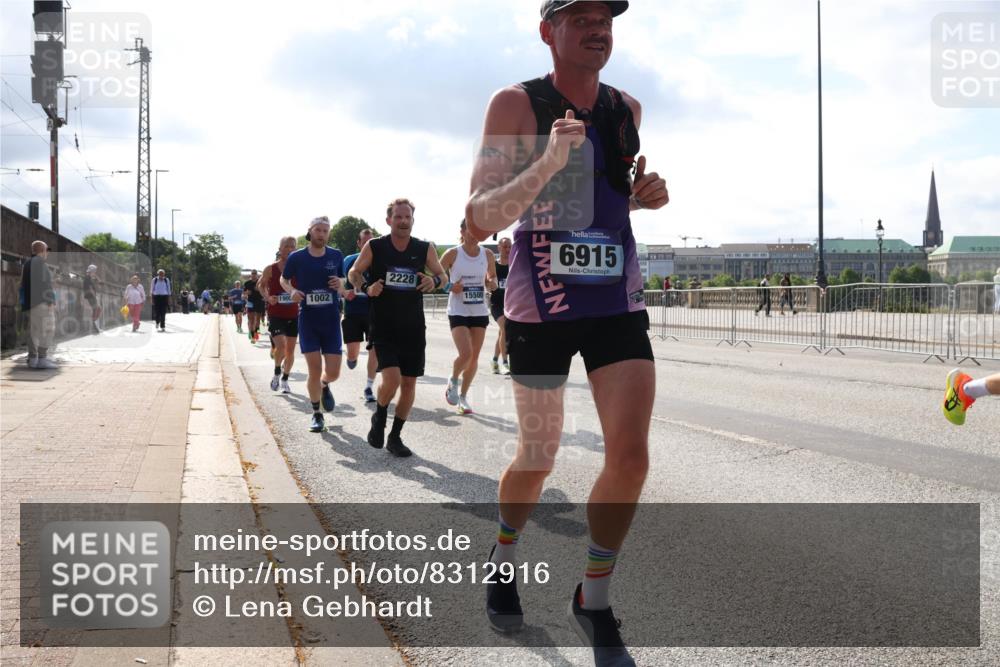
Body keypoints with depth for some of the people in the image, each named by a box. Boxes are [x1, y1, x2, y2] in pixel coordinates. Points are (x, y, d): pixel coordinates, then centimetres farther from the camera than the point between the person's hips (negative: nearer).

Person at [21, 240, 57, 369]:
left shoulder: (27, 264, 19)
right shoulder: (39, 262, -9)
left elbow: (23, 285, 18)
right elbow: (43, 282, -17)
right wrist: (50, 301, -18)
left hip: (31, 301, 10)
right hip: (41, 300, -10)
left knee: (34, 330, 9)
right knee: (46, 329, -11)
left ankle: (32, 358, 9)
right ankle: (42, 359, -16)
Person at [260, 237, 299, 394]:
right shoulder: (270, 269, -5)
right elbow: (260, 285, 9)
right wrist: (267, 297, -8)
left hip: (293, 315, 3)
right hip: (275, 314, -3)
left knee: (290, 350, 8)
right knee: (281, 346, -18)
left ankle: (285, 380, 27)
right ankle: (277, 372, 11)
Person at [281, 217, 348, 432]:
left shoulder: (336, 256, 3)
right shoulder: (297, 257, -2)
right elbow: (284, 279, 13)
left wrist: (340, 284, -10)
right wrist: (292, 291, -8)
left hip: (331, 320, 2)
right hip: (308, 319, -2)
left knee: (333, 372, -1)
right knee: (315, 370, -7)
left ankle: (324, 386, 36)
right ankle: (316, 414, 12)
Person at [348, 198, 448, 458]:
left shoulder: (425, 249, 1)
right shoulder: (374, 247, -5)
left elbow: (442, 275, 12)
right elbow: (354, 273, 7)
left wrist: (435, 281, -11)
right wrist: (367, 288, -14)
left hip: (413, 328, 3)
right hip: (383, 327, -3)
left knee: (409, 383, 5)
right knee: (392, 379, -18)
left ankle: (395, 437, 22)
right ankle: (379, 417, 14)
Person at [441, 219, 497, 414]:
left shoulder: (487, 255, 3)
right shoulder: (452, 254, -7)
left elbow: (492, 277, 17)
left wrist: (492, 283, -6)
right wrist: (450, 287, -17)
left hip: (480, 311, 4)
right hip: (458, 311, -4)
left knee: (474, 357, 5)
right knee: (466, 353, -17)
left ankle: (463, 397, 22)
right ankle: (453, 381, 14)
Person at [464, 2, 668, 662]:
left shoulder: (628, 108, 8)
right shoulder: (515, 104, -8)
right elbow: (480, 220, -15)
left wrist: (647, 192, 5)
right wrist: (548, 164, -29)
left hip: (619, 302, 4)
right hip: (541, 304, -4)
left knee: (630, 455, -8)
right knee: (537, 461, 8)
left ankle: (594, 603, 12)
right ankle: (505, 558, 40)